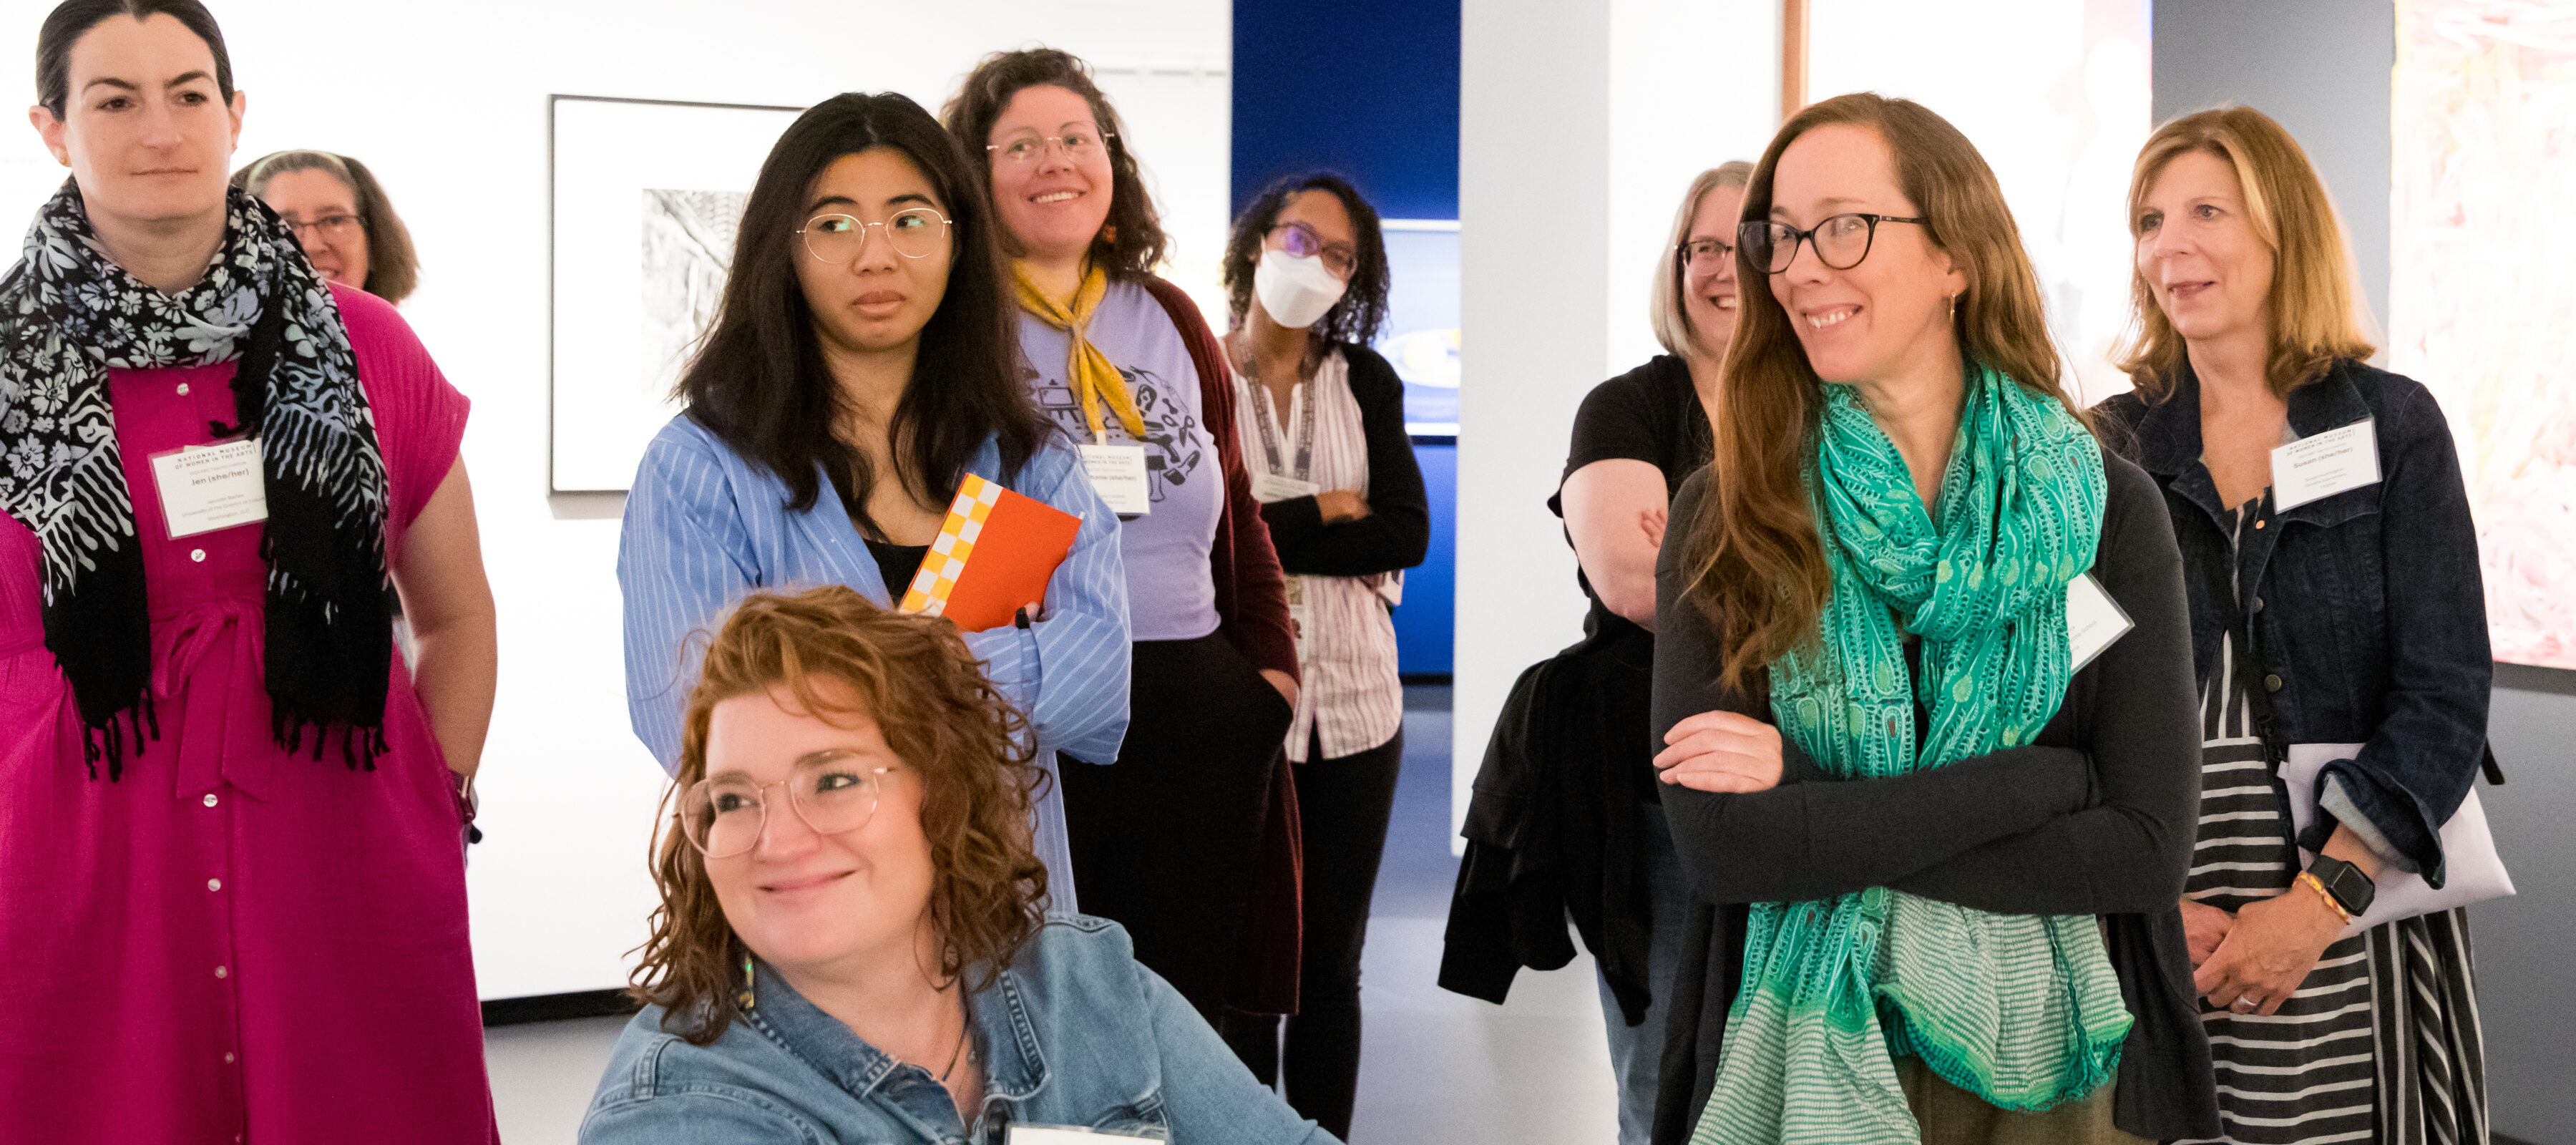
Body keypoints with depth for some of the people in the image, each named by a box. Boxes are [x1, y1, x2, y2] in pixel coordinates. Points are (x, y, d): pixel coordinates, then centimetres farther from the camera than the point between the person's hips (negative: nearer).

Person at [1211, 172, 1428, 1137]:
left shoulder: (1366, 384, 7)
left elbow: (1408, 533, -5)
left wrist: (1264, 535, -12)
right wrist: (1329, 511, -10)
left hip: (1352, 702, 3)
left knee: (1331, 965, 10)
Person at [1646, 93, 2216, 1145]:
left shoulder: (2106, 509, -4)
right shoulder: (1724, 519, -5)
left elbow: (2147, 849, -13)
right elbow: (1719, 844, -17)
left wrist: (1812, 794, -17)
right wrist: (2038, 782, -18)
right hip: (1812, 1055, 0)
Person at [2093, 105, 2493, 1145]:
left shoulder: (2394, 425, 1)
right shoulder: (2110, 448, 5)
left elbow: (2445, 697, -5)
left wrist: (2318, 901, -14)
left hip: (2357, 926, -1)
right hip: (2154, 935, 1)